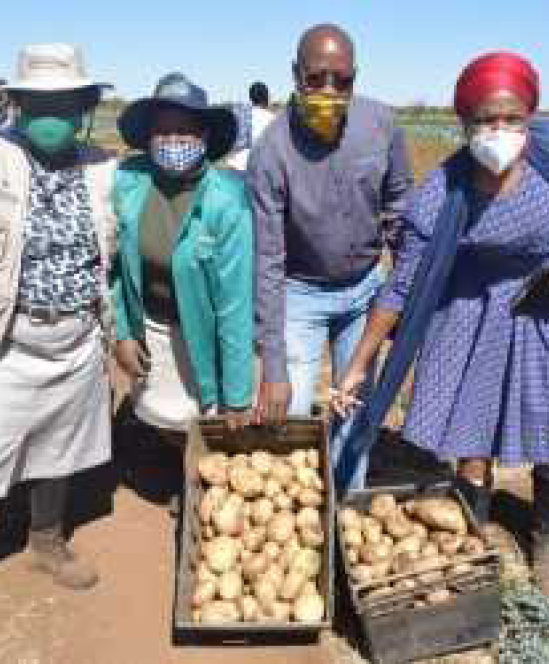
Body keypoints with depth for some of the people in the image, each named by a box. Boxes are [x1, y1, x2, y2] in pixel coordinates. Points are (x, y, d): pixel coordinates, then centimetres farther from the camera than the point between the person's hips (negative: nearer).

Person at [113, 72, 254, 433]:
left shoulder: (227, 200, -22)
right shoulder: (127, 180, -11)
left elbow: (235, 301, -20)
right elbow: (116, 262, 3)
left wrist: (238, 397, -17)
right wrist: (121, 332, 2)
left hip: (202, 334, -3)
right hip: (147, 329, 3)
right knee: (162, 423, 19)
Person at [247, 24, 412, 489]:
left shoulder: (381, 123, -15)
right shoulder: (271, 152, -24)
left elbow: (399, 202, 2)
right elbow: (267, 263, -24)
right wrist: (272, 368, -25)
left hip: (366, 286, 3)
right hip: (301, 293, -3)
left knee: (357, 404, 12)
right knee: (290, 414, -2)